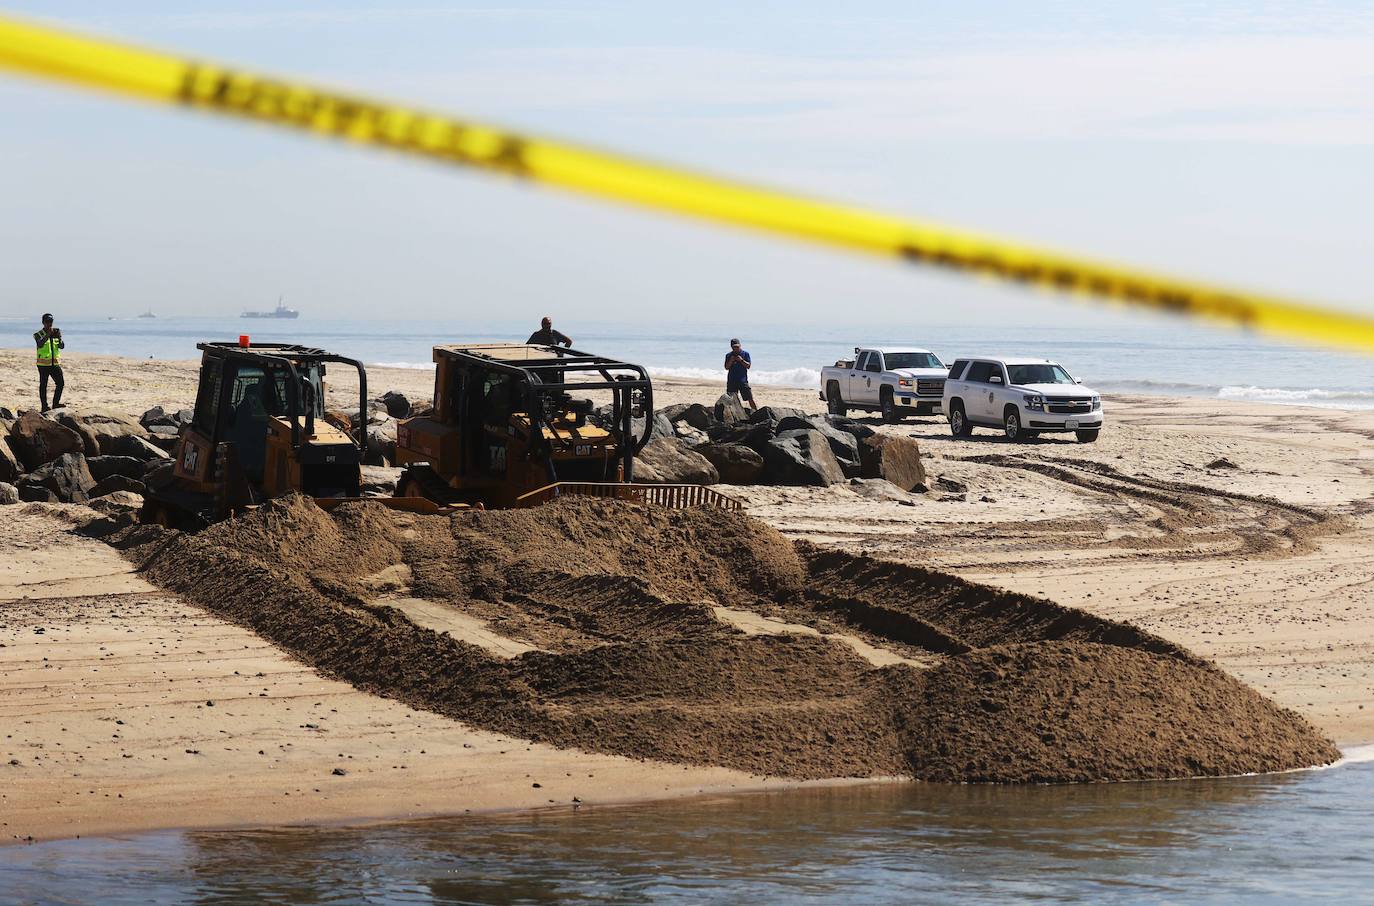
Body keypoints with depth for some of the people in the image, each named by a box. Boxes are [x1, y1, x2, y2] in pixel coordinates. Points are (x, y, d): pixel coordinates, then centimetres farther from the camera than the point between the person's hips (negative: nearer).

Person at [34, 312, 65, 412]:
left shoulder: (56, 333, 10)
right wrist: (48, 335, -33)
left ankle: (56, 404, 10)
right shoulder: (39, 335, -3)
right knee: (43, 385, 0)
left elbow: (62, 347, 4)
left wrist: (59, 338, -16)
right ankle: (44, 406, 5)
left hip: (55, 363, 5)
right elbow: (40, 344, -23)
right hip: (43, 364, -5)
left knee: (60, 383, 0)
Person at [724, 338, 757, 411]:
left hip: (743, 380, -2)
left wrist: (741, 360, -15)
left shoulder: (745, 353, 3)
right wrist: (731, 361, -12)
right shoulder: (728, 355, 9)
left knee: (750, 398, -6)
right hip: (731, 380, 2)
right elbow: (726, 367, 4)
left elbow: (748, 366, -2)